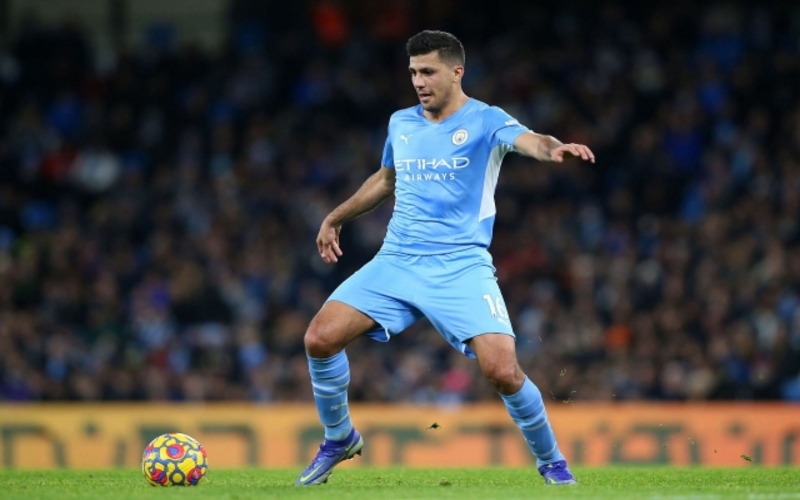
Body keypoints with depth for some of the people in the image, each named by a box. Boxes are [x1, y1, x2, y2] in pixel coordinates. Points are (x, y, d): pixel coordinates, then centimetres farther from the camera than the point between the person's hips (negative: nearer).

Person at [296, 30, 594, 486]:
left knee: (503, 370, -19)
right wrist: (335, 218, 31)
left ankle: (551, 462, 7)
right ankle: (340, 438, 14)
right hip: (396, 260, 5)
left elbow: (528, 140, -27)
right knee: (320, 338, -11)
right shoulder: (401, 123, 12)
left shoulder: (485, 121, -5)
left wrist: (553, 148, -49)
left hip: (461, 266, -5)